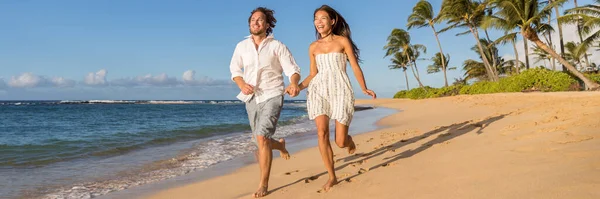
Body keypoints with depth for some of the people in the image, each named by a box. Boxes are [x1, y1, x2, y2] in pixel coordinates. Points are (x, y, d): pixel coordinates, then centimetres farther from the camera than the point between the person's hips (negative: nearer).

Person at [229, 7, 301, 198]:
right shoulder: (241, 46, 5)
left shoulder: (277, 46, -4)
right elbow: (234, 69, 13)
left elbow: (293, 69, -7)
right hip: (251, 98, 4)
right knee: (261, 141, 12)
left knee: (262, 138, -19)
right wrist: (242, 84, -8)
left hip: (272, 96, -4)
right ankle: (280, 145, 50)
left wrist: (294, 84, -30)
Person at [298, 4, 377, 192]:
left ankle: (349, 139, 35)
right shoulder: (313, 47, 12)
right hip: (319, 90, 3)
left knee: (340, 142, -6)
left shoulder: (343, 41, 3)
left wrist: (364, 88, -14)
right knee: (322, 132, -17)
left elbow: (355, 67, 0)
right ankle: (332, 176, -3)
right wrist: (297, 87, 0)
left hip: (340, 90, -3)